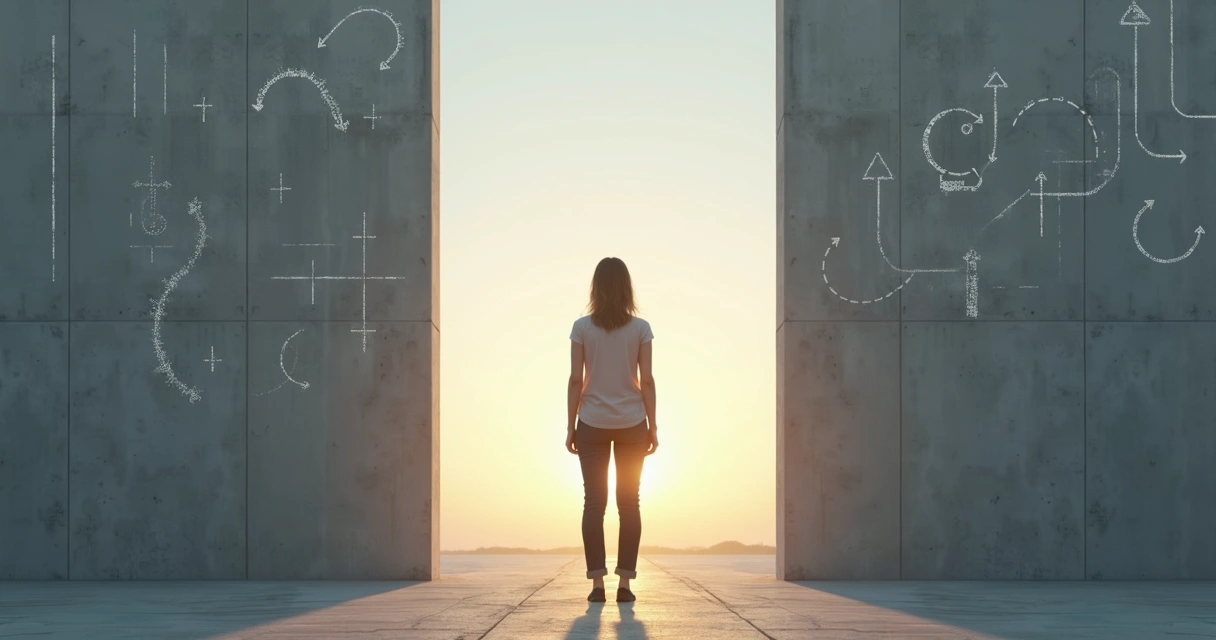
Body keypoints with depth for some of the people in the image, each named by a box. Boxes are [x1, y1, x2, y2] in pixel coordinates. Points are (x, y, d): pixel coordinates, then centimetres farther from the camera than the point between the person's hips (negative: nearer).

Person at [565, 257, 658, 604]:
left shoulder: (582, 327, -3)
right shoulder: (640, 328, -2)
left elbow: (576, 379, -4)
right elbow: (646, 380, -3)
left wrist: (571, 426, 2)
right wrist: (652, 426, 4)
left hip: (592, 423, 0)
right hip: (632, 421, 0)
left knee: (594, 502, 2)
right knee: (629, 502, 5)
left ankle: (597, 582, -5)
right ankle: (625, 583, 0)